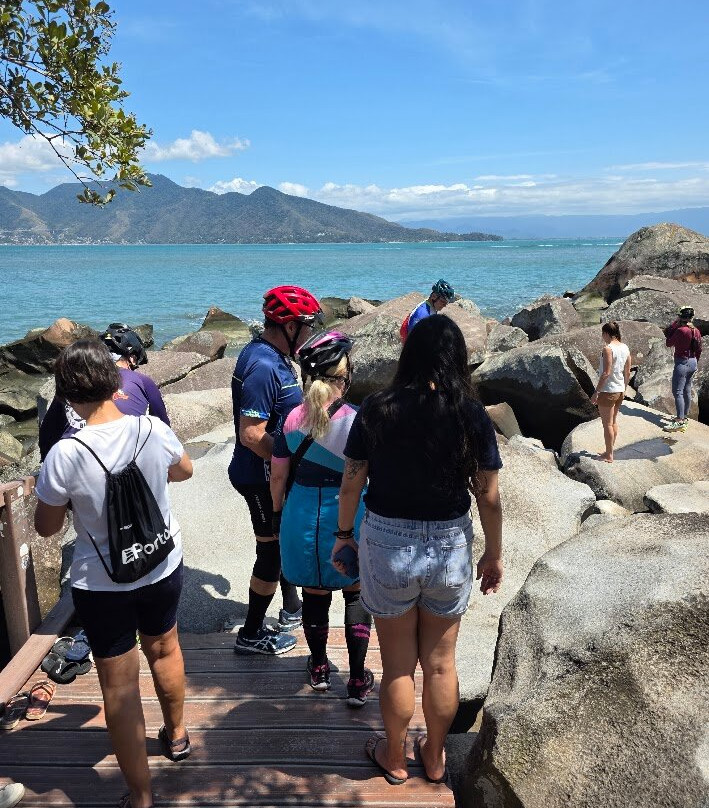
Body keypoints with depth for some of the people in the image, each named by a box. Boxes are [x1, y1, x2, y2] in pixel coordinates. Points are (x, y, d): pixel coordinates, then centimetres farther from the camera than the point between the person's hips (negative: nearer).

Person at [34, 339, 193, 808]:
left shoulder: (65, 455, -23)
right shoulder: (154, 430, -14)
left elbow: (46, 527, -8)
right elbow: (185, 470, 7)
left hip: (102, 585, -4)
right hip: (164, 567, 4)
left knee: (120, 685, 11)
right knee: (164, 650, 28)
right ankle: (177, 735, 51)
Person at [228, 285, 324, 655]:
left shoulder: (274, 355, 6)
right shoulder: (263, 367, -26)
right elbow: (252, 434, -29)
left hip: (276, 474, 10)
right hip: (263, 478, -10)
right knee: (272, 551, 4)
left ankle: (291, 608, 43)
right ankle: (251, 635, 21)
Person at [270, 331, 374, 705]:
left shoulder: (293, 418, -6)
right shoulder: (358, 420, -16)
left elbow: (278, 475, 2)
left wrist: (278, 513, 16)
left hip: (303, 517, 3)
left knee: (315, 593, 19)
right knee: (356, 594, 15)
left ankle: (319, 668, 38)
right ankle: (357, 680, 22)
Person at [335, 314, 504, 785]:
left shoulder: (377, 410, -11)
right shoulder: (473, 416, -10)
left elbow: (351, 485, -5)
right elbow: (489, 498, -4)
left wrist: (344, 533, 12)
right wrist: (494, 555, 10)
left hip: (387, 544, -1)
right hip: (451, 546, 1)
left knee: (398, 665, 17)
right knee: (440, 663, 20)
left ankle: (395, 759, 38)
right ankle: (435, 758, 40)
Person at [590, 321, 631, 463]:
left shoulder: (608, 349, -18)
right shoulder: (625, 348, 5)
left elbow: (606, 373, -22)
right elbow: (627, 373, 10)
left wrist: (596, 392, -17)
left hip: (608, 391, -8)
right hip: (620, 390, 8)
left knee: (607, 424, 2)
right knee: (614, 421, 19)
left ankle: (609, 456, 10)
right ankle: (610, 452, 31)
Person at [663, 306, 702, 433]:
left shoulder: (681, 330, -20)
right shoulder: (696, 331, 5)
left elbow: (669, 343, -9)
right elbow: (699, 350, 12)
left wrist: (675, 323, -8)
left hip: (682, 363, -9)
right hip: (693, 362, 9)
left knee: (678, 392, -7)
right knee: (687, 391, 17)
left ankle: (680, 422, -11)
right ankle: (685, 417, 28)